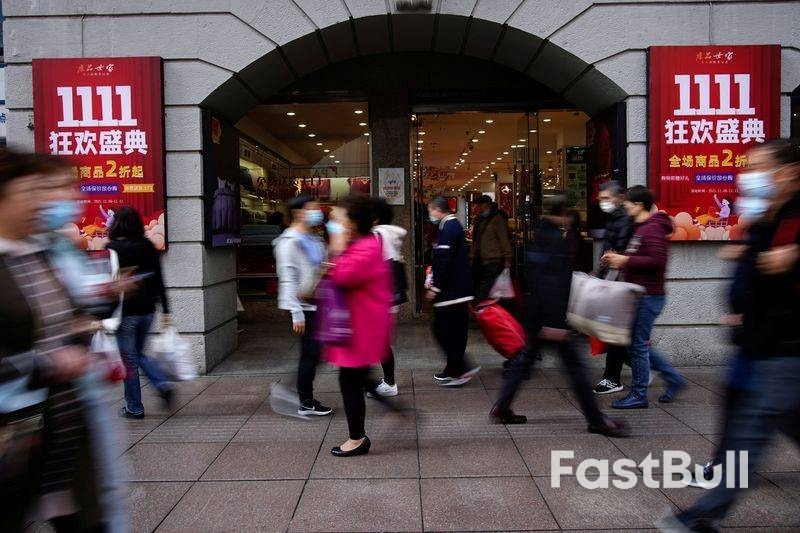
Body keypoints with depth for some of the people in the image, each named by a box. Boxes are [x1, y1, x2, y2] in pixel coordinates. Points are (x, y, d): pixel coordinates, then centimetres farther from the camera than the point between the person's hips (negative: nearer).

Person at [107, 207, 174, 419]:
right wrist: (165, 311, 11)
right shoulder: (149, 247, 6)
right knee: (138, 353, 21)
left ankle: (134, 408, 15)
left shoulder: (112, 248, -9)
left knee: (129, 359, 6)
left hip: (126, 311, -5)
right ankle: (163, 384, 2)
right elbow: (159, 281, 7)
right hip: (147, 309, 5)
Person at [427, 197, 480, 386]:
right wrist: (435, 281, 18)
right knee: (455, 331, 15)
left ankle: (462, 369, -1)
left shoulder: (448, 228, -16)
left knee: (443, 330, -3)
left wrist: (436, 287, -17)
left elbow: (445, 260, -22)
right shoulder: (454, 225, 16)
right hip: (459, 290, 10)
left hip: (450, 290, -10)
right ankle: (454, 370, 24)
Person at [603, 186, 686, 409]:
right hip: (640, 295, 10)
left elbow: (657, 261, -24)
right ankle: (673, 378, 25)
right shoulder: (640, 228, 17)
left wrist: (627, 260, -20)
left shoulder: (652, 228, -14)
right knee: (638, 343, 15)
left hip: (649, 296, -10)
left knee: (638, 344, -2)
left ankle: (638, 395, 9)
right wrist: (619, 259, 10)